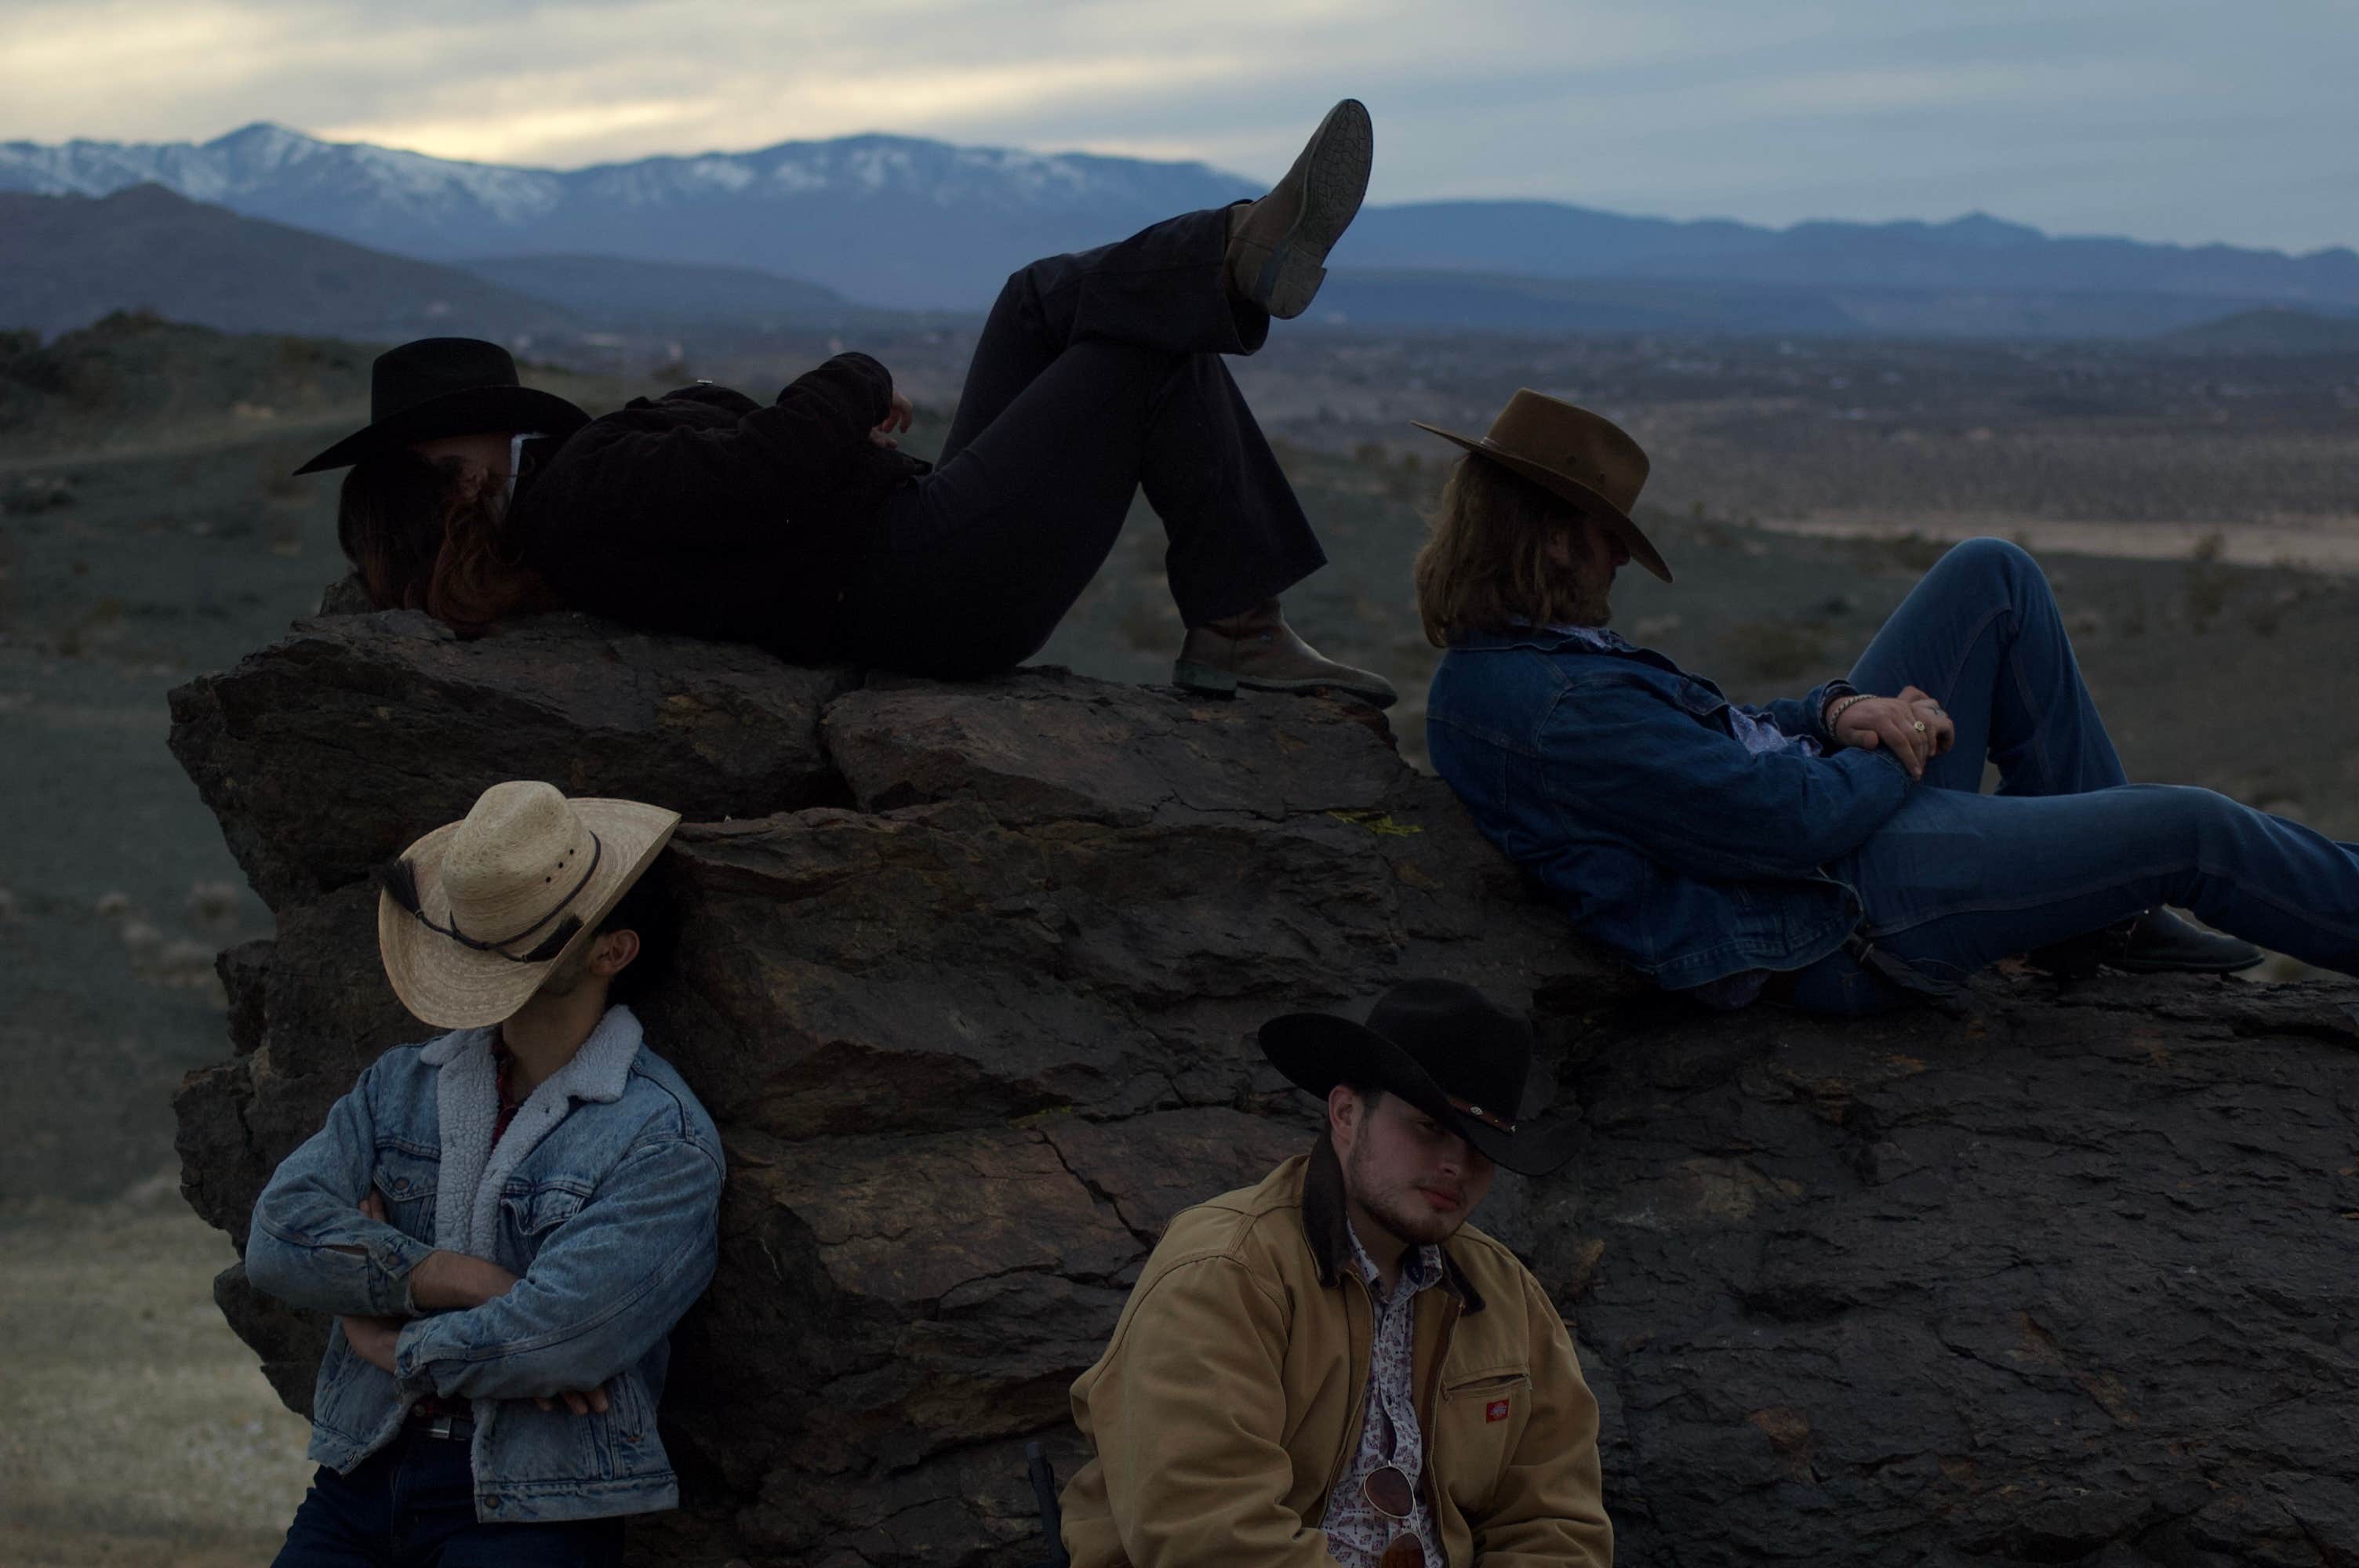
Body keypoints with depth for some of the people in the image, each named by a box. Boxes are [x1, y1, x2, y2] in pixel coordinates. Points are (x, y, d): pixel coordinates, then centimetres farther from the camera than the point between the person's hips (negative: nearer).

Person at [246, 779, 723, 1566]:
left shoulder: (663, 1140, -6)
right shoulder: (400, 1086, 12)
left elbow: (553, 1338, -17)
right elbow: (280, 1236, -3)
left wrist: (392, 1346, -2)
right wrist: (472, 1280, -12)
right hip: (362, 1480, 5)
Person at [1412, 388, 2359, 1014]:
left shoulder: (1490, 665, 5)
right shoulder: (1560, 712, -29)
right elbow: (1795, 823, -28)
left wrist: (1833, 712, -5)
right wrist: (1904, 751, -9)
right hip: (1852, 920, -11)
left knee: (1994, 577, 13)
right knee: (2192, 832, -7)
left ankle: (2094, 908, 19)